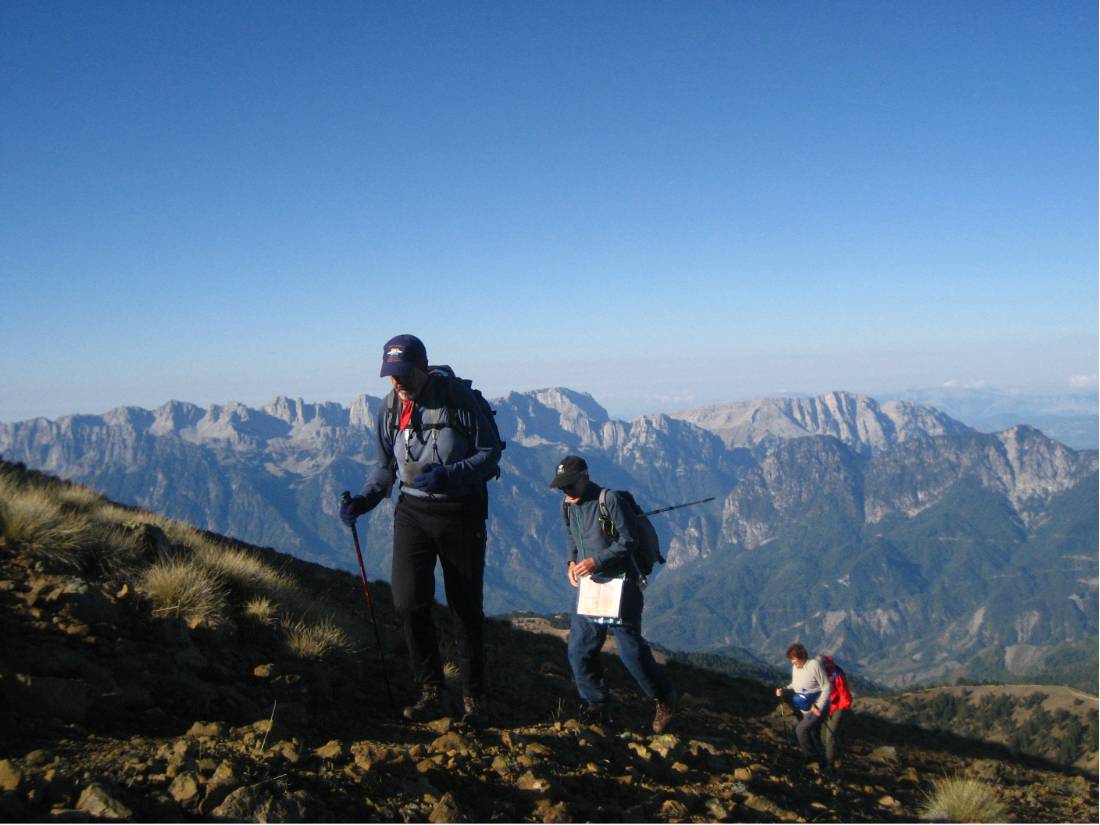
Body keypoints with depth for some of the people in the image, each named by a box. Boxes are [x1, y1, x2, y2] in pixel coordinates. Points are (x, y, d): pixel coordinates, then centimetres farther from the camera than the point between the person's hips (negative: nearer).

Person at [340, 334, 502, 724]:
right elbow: (385, 467, 12)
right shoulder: (388, 409, 2)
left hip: (461, 512, -3)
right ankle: (432, 693, 6)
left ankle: (474, 698, 19)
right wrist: (364, 499, -6)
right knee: (408, 600, -10)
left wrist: (448, 475, -25)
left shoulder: (458, 398, -11)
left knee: (466, 607, 4)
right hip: (413, 511, 3)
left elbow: (490, 453, -9)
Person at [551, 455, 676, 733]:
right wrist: (572, 562, 2)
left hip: (620, 586, -7)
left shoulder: (609, 500, -14)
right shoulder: (568, 506, 7)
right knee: (579, 651, 4)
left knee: (631, 648, -6)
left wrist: (596, 561, -20)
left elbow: (628, 540, -13)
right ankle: (596, 709, 20)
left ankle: (663, 699, 15)